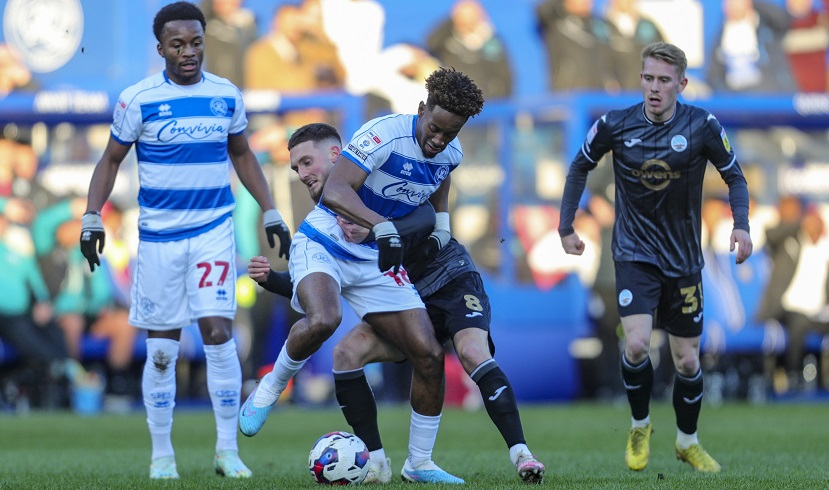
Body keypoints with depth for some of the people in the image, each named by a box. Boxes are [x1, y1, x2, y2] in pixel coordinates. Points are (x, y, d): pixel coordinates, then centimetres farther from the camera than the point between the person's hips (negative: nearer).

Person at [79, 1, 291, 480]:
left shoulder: (227, 95, 3)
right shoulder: (138, 99, -5)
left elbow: (243, 156, 17)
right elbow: (111, 160, 5)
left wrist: (271, 212, 12)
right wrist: (92, 216, -6)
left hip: (215, 229, 1)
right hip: (159, 235, -1)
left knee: (219, 333, -11)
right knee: (162, 349, 2)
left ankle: (228, 450, -3)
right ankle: (162, 454, 13)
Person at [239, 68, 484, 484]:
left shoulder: (450, 155, -1)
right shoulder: (385, 134, -24)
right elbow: (335, 193, -35)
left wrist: (441, 223, 11)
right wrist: (383, 227, -48)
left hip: (378, 262, 6)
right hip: (323, 246, -6)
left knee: (429, 355, -4)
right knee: (323, 319, -37)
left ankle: (419, 464, 13)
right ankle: (271, 387, -7)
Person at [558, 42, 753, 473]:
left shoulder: (703, 127, -11)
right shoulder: (614, 126, -10)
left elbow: (733, 176, 1)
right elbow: (581, 166, 7)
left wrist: (741, 225, -15)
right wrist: (566, 226, 7)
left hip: (683, 259, 1)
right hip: (634, 253, -1)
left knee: (687, 360, 6)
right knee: (637, 343, -20)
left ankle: (687, 442, 30)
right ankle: (640, 427, 6)